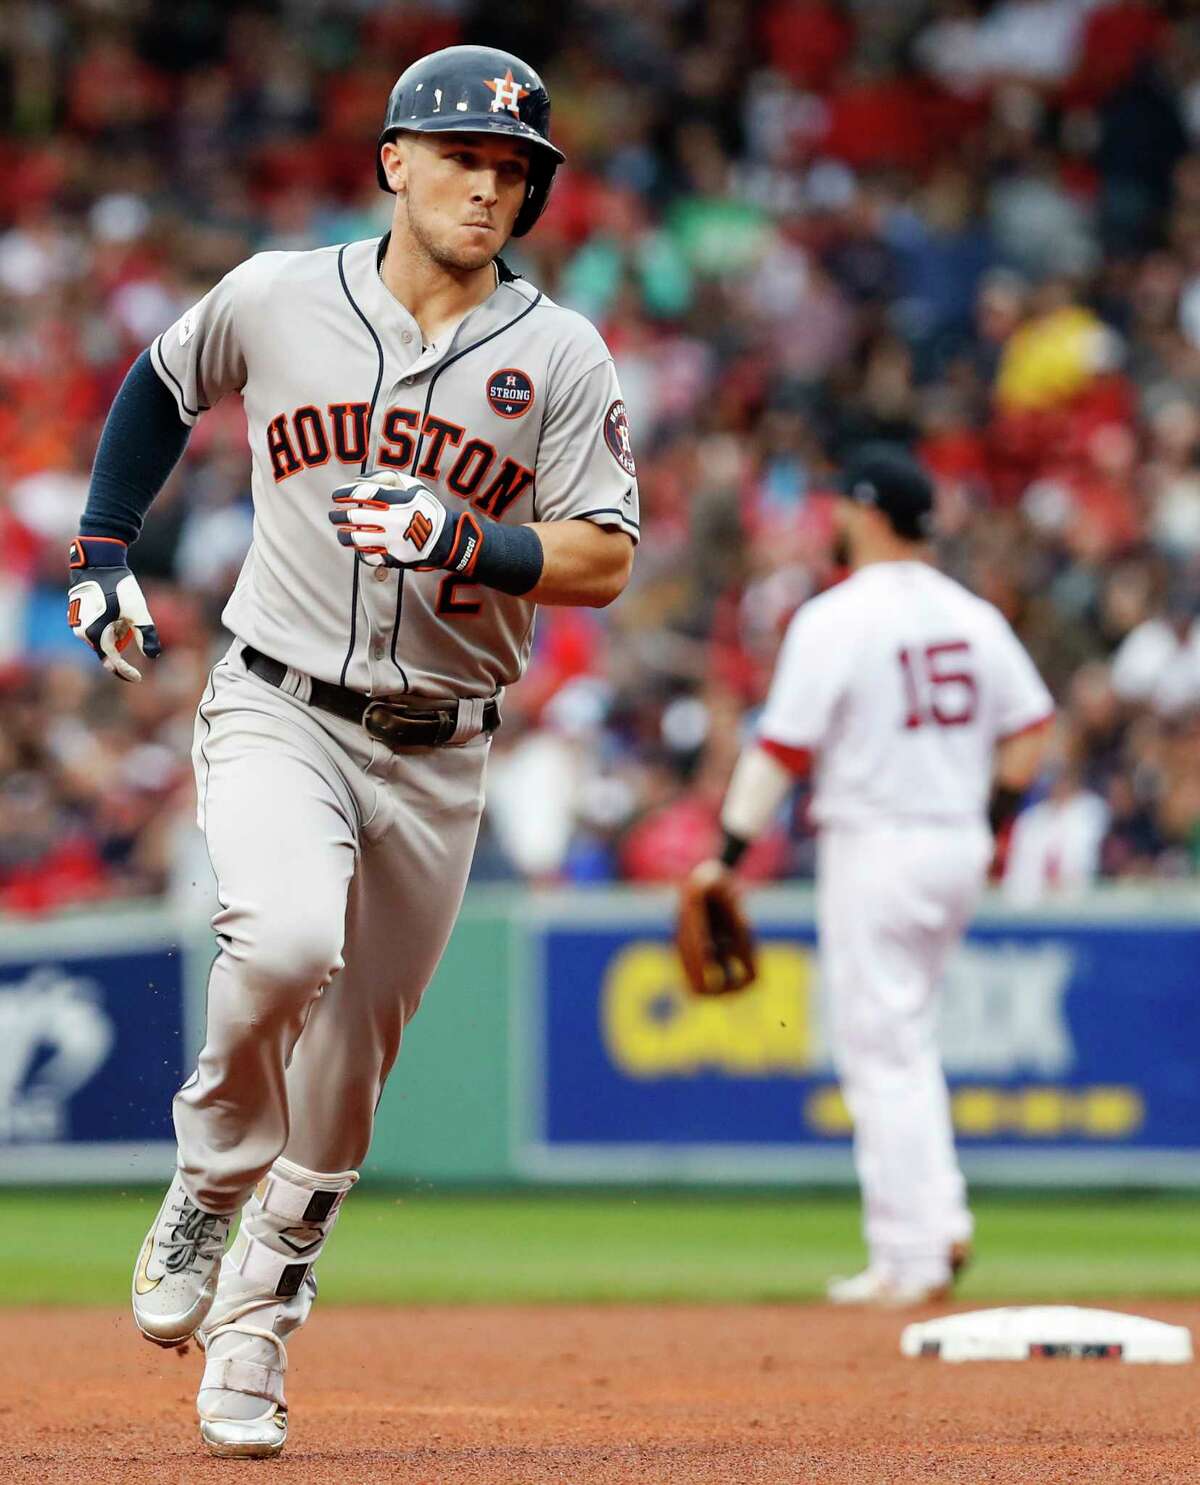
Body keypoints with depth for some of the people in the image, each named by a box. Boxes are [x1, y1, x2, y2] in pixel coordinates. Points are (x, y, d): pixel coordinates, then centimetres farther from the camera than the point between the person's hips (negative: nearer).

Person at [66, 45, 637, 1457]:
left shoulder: (559, 356, -2)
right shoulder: (275, 298, -1)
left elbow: (603, 558, -6)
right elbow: (159, 383, 19)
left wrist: (463, 543, -23)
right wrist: (101, 549, 12)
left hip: (437, 753, 2)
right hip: (277, 713, -2)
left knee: (346, 1075, 6)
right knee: (286, 941, -30)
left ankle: (250, 1337, 23)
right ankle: (211, 1179, -3)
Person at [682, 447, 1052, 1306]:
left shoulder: (835, 620, -12)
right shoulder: (973, 616, 7)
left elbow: (782, 750, -13)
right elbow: (1030, 728, 11)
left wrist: (729, 858, -8)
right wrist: (995, 826, 23)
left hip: (875, 845, -7)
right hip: (959, 848, 7)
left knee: (882, 1049, -3)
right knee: (905, 1035, 20)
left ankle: (910, 1258, -4)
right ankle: (942, 1221, 9)